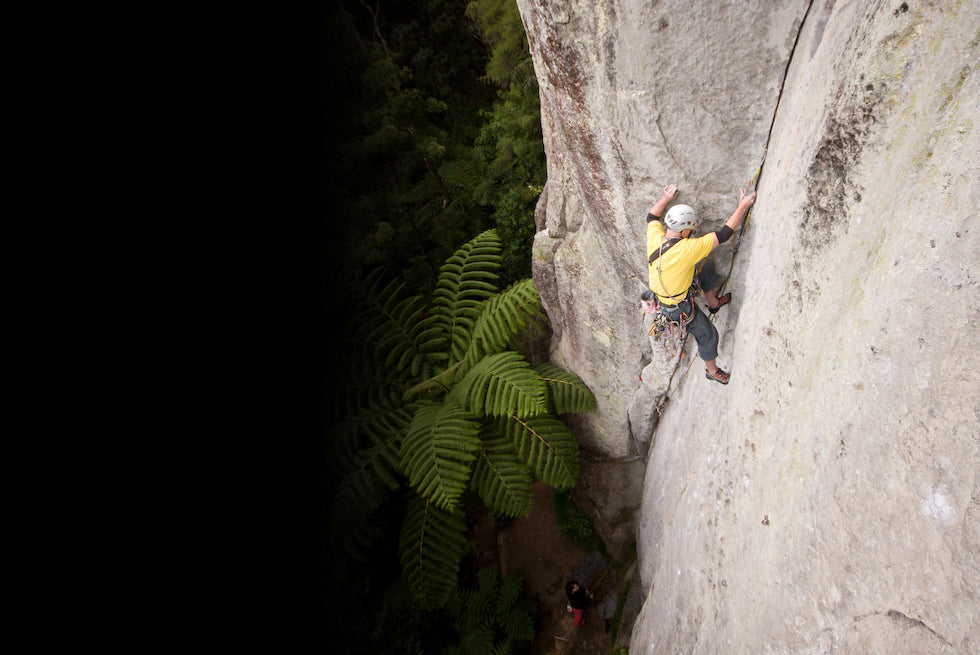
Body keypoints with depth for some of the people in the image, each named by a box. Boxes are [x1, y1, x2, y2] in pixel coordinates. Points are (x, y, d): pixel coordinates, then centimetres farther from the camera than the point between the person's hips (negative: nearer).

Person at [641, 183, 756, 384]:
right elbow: (724, 234, -27)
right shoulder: (687, 249, -36)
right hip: (679, 308, -7)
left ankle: (713, 303, 45)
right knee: (708, 335, 17)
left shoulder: (655, 238, -19)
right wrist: (743, 206, -19)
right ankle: (712, 370, 42)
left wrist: (666, 198, 17)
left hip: (658, 296, 7)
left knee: (705, 267, 22)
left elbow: (652, 217, 6)